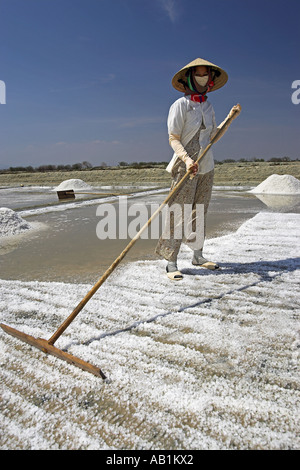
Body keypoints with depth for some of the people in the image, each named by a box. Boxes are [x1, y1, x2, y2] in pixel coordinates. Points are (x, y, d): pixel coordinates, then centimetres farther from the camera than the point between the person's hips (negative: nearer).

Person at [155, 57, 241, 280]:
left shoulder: (208, 106, 13)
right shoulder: (180, 105, -6)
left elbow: (213, 137, 17)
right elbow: (173, 139, -11)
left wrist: (230, 117, 11)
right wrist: (187, 159, -25)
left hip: (206, 166, 7)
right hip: (185, 166, -6)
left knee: (200, 212, 11)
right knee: (179, 213, -8)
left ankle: (198, 255, 22)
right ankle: (171, 263, -2)